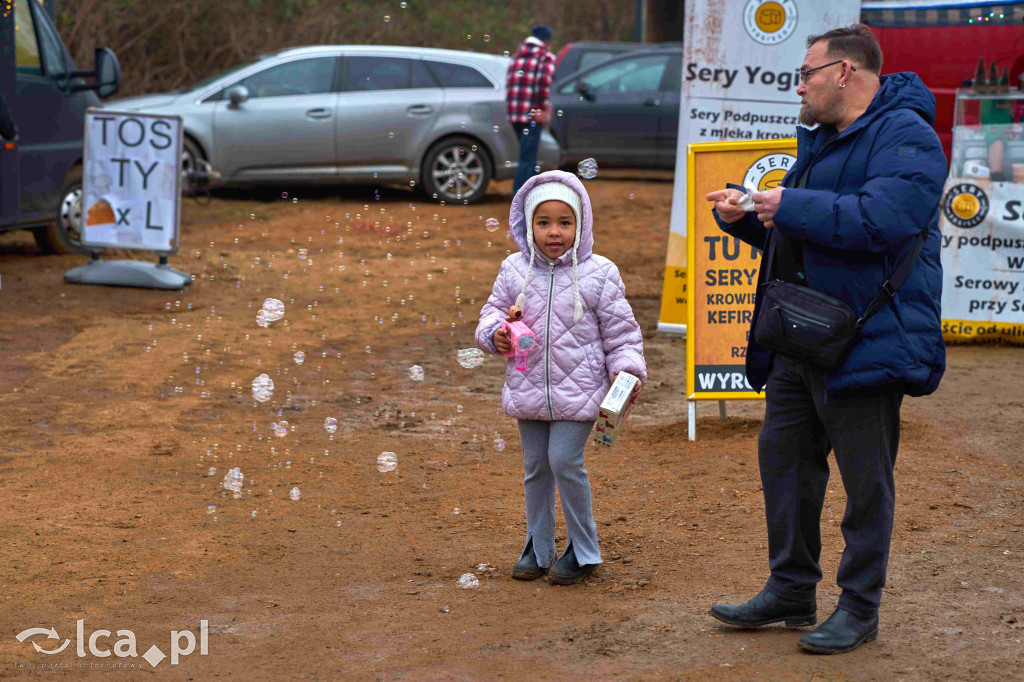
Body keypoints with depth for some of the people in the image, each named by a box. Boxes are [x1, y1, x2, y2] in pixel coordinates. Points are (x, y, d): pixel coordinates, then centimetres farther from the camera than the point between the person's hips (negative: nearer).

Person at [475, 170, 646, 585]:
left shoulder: (598, 274, -5)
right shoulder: (514, 271, 2)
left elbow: (619, 330, 1)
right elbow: (494, 309, 13)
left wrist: (628, 369, -9)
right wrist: (494, 332, -8)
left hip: (578, 389, -4)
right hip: (528, 389, 4)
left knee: (564, 461, -12)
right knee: (535, 468, 12)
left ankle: (583, 550, 5)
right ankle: (538, 548, 28)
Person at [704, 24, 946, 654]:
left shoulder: (904, 136, -12)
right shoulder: (822, 140, 19)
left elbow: (882, 218, -28)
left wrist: (791, 206, -19)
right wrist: (747, 218, 7)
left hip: (867, 340, -10)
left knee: (865, 478, 0)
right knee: (783, 458, 13)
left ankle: (859, 609, 11)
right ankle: (791, 592, 25)